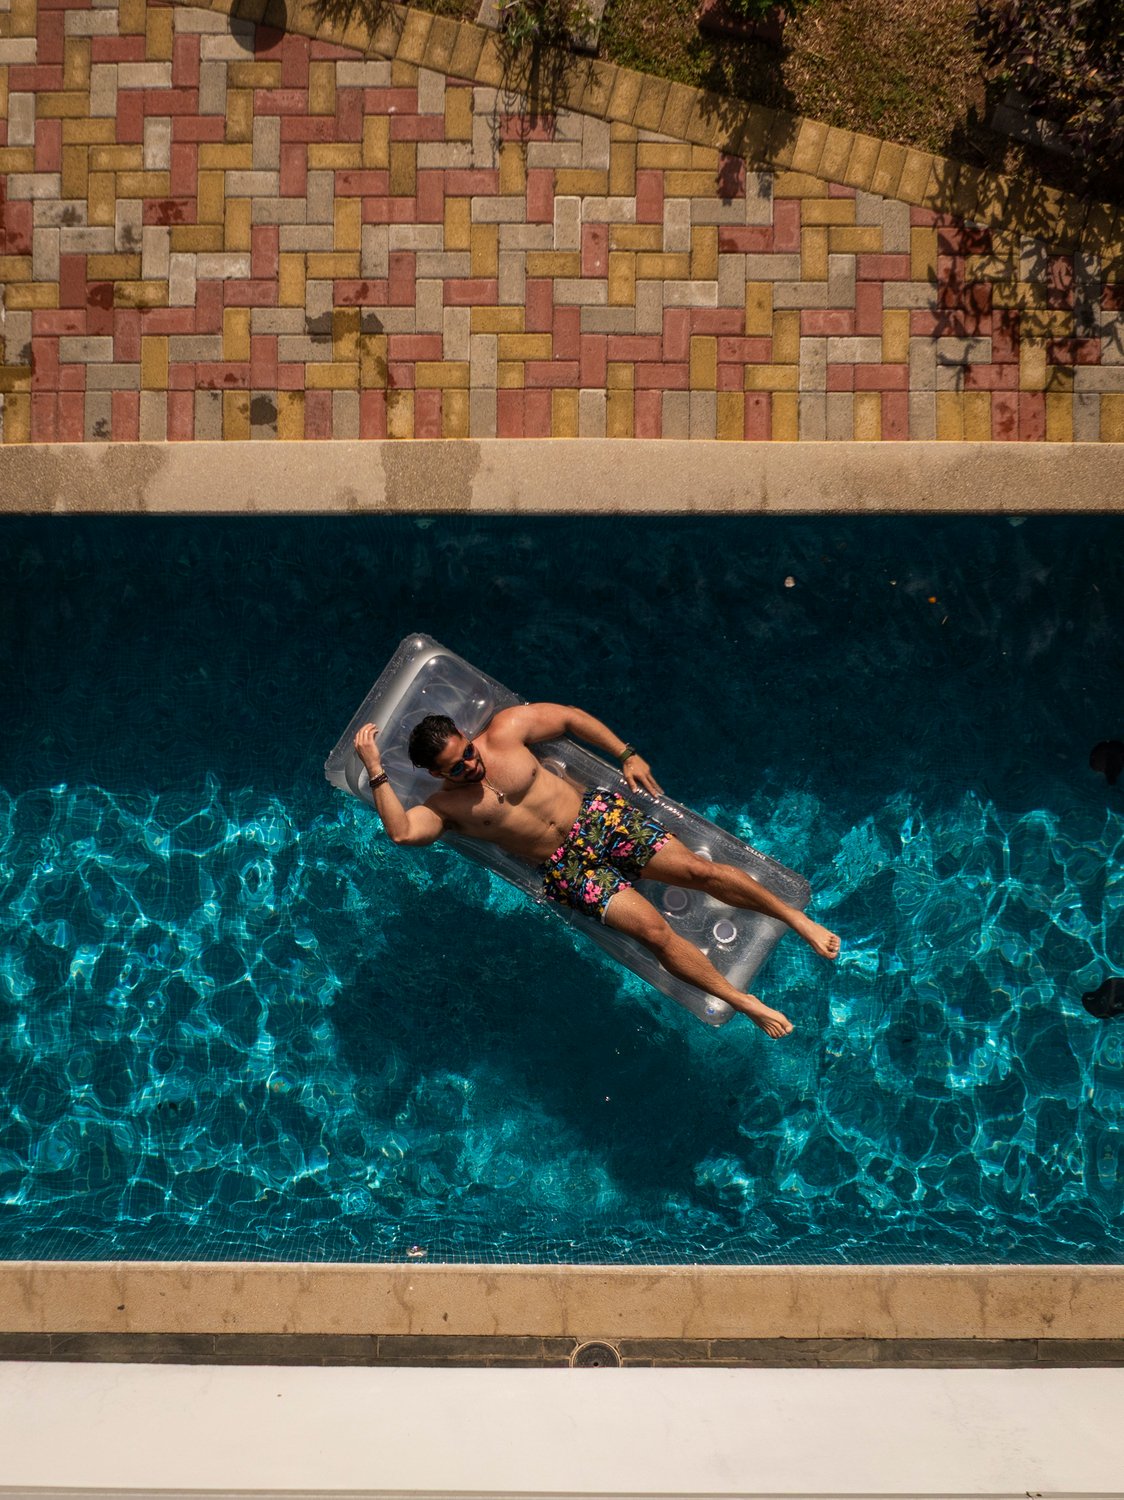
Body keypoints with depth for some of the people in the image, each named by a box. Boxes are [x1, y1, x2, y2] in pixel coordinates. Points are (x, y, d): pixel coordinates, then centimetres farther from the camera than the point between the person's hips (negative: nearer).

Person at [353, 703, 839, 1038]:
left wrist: (626, 755, 6)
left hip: (599, 814, 2)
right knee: (654, 930, -19)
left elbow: (571, 717, 11)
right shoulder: (445, 807, -4)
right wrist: (375, 769, -24)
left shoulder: (505, 730, 0)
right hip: (566, 868, -2)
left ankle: (798, 918, 6)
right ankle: (748, 1005, -11)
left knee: (701, 870, -10)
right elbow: (403, 832, -24)